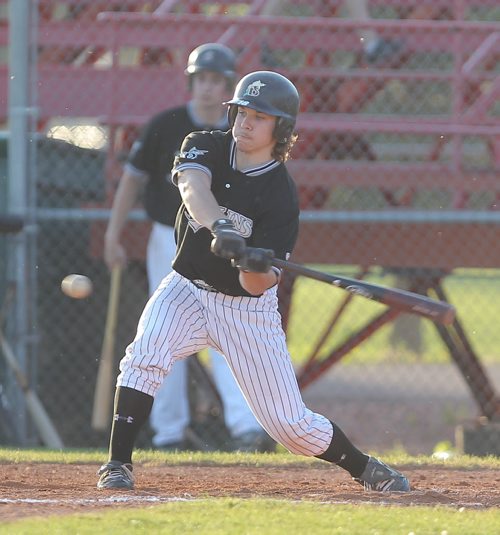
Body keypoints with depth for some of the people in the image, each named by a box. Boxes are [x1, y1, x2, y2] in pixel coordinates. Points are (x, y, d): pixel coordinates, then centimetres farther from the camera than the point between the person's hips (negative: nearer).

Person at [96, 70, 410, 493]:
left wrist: (258, 268, -45)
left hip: (248, 308, -2)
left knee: (290, 423, -2)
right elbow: (194, 188, -32)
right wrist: (220, 227, -49)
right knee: (144, 356, -27)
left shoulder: (281, 198, -17)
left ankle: (364, 468, 22)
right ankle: (118, 464, -18)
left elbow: (256, 285, -22)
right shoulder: (205, 147, -8)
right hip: (187, 290, 2)